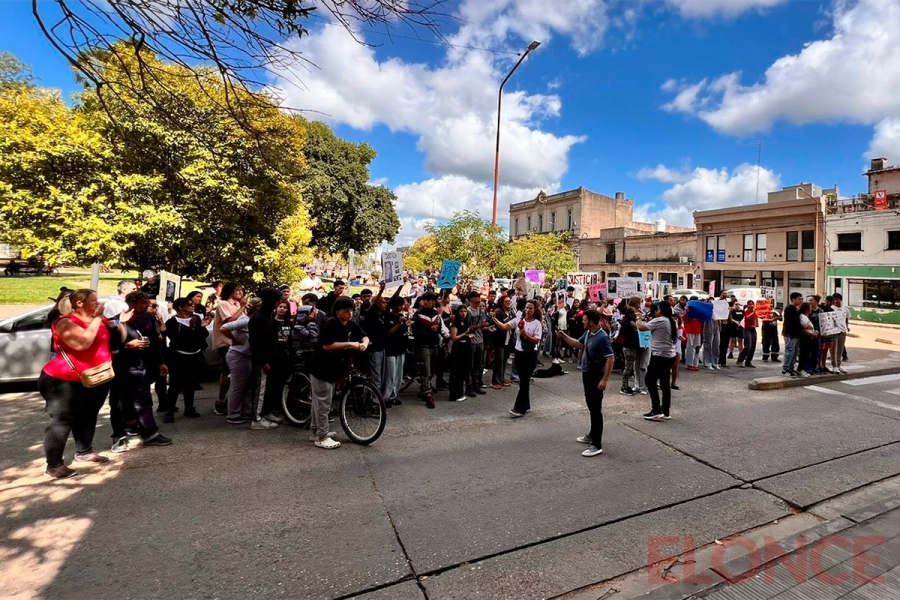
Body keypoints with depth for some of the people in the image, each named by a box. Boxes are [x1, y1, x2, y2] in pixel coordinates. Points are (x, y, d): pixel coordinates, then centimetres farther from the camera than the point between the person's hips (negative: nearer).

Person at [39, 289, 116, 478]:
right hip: (64, 380, -8)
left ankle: (84, 452, 31)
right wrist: (96, 319, -27)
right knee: (62, 420, -6)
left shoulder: (99, 319, 5)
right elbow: (82, 343, -34)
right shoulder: (66, 322, -16)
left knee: (87, 416, 17)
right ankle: (54, 465, 2)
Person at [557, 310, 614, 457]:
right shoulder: (588, 333, 4)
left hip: (596, 376, -9)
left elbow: (611, 359, -23)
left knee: (596, 409, -3)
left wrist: (605, 379, -26)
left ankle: (597, 445, 4)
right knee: (591, 406, 20)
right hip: (587, 374, 9)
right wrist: (564, 336, 6)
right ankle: (592, 435, 35)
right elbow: (578, 344, 20)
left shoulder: (602, 337, -22)